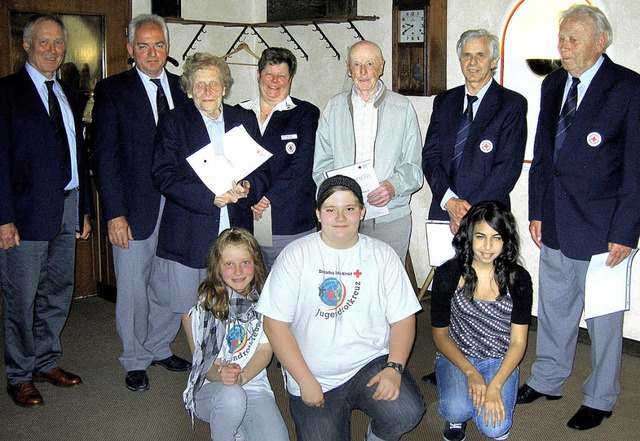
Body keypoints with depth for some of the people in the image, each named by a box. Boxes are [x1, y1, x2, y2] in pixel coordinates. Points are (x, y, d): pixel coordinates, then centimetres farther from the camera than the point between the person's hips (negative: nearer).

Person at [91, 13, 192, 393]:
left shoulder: (183, 89, 8)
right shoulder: (112, 91, -2)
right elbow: (104, 157, -7)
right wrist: (115, 213, -12)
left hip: (178, 206, 3)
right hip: (134, 209, -3)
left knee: (170, 286, 13)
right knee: (133, 289, 7)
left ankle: (160, 347, 33)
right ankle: (135, 360, 25)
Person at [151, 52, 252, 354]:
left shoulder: (242, 120, 11)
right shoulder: (173, 122, 1)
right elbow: (163, 176, -8)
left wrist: (246, 187, -9)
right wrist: (210, 197, -19)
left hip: (234, 229, 2)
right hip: (190, 232, -2)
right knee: (192, 307, 6)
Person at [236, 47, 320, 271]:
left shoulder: (306, 113, 5)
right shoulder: (239, 113, 15)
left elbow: (301, 166, -6)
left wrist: (268, 200, -13)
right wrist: (250, 202, -8)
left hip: (291, 223, -2)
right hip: (244, 220, 3)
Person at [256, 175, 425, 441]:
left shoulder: (382, 255, 4)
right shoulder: (296, 255, -3)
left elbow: (402, 318, 2)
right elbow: (275, 324, -5)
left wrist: (394, 368, -14)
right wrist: (305, 381, -11)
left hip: (372, 363, 1)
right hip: (314, 377, 0)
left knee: (407, 414, -24)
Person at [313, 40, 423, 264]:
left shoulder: (402, 108, 7)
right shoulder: (334, 107, 12)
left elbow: (413, 166, 5)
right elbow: (321, 164, 11)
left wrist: (393, 186, -16)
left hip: (390, 218, -1)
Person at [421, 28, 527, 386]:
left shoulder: (512, 104, 0)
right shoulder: (445, 102, 14)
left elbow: (509, 168, -8)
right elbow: (430, 156, 8)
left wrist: (471, 209, -13)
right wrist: (449, 200, -8)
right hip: (445, 212, 4)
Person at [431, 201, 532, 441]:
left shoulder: (518, 278, -8)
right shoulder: (447, 274, -11)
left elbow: (518, 342, -7)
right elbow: (440, 334, -3)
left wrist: (495, 386, -20)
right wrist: (471, 373, -16)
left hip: (500, 361, 1)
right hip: (456, 357, 0)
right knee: (456, 411, -29)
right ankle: (456, 413, 8)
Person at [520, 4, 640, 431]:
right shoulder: (554, 84, 9)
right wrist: (537, 212, 10)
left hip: (602, 227, -6)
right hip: (555, 225, 6)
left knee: (603, 316, 9)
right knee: (554, 307, 19)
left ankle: (599, 399, 27)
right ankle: (547, 381, 37)